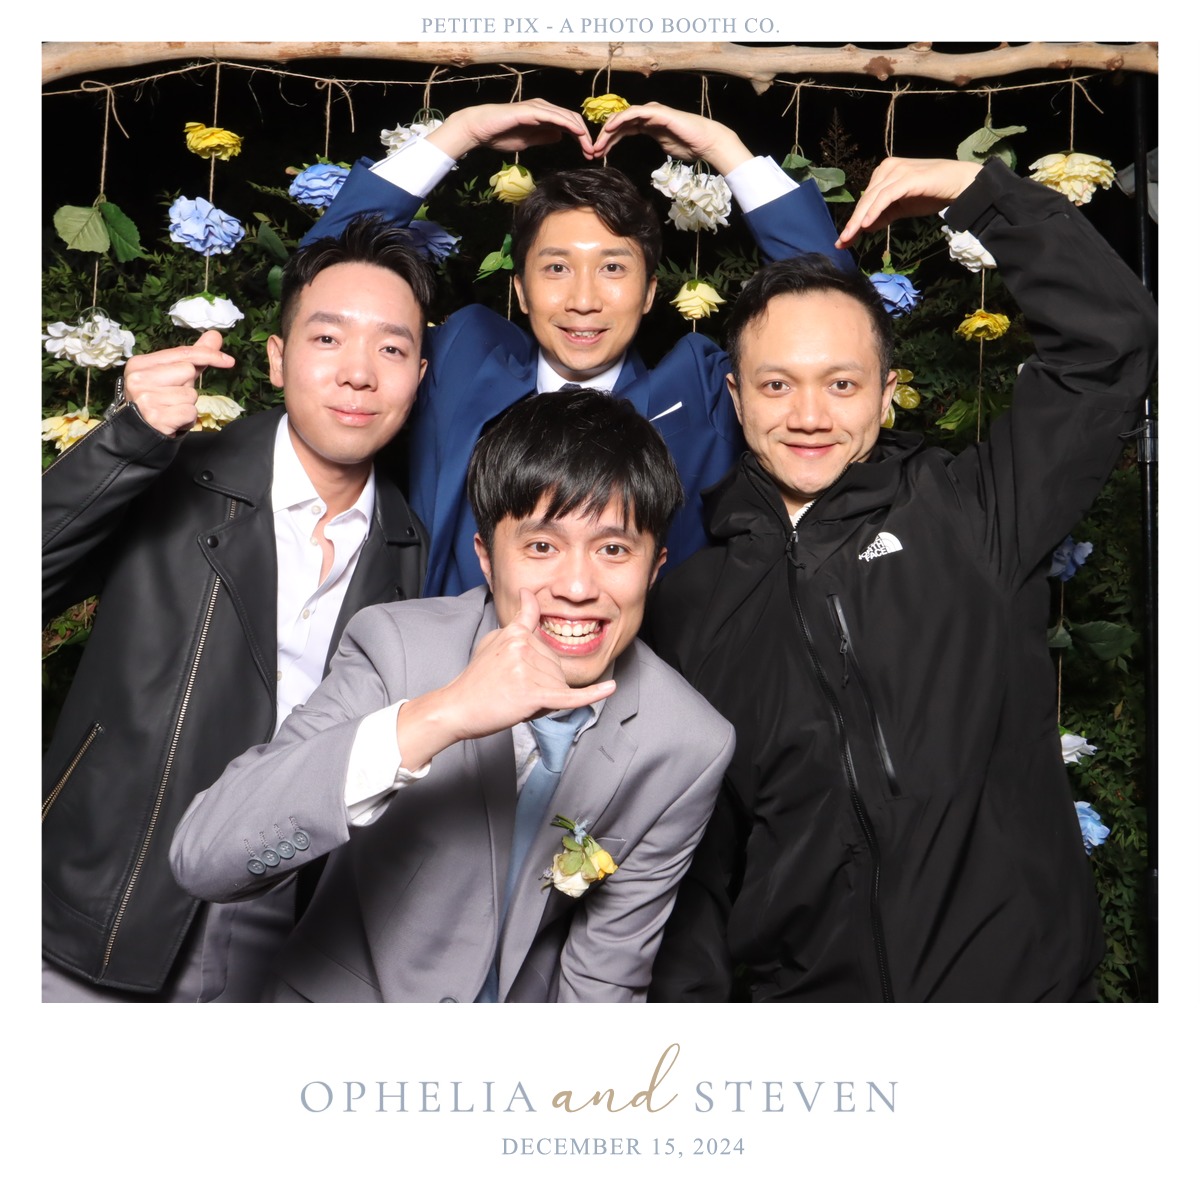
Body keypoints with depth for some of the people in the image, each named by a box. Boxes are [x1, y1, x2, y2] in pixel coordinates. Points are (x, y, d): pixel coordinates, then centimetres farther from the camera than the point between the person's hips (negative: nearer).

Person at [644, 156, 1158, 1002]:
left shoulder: (969, 517, -3)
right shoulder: (693, 604, 2)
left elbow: (1112, 343, -7)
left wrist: (981, 191, -7)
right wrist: (689, 995, 1)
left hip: (1018, 975, -1)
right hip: (803, 989, 2)